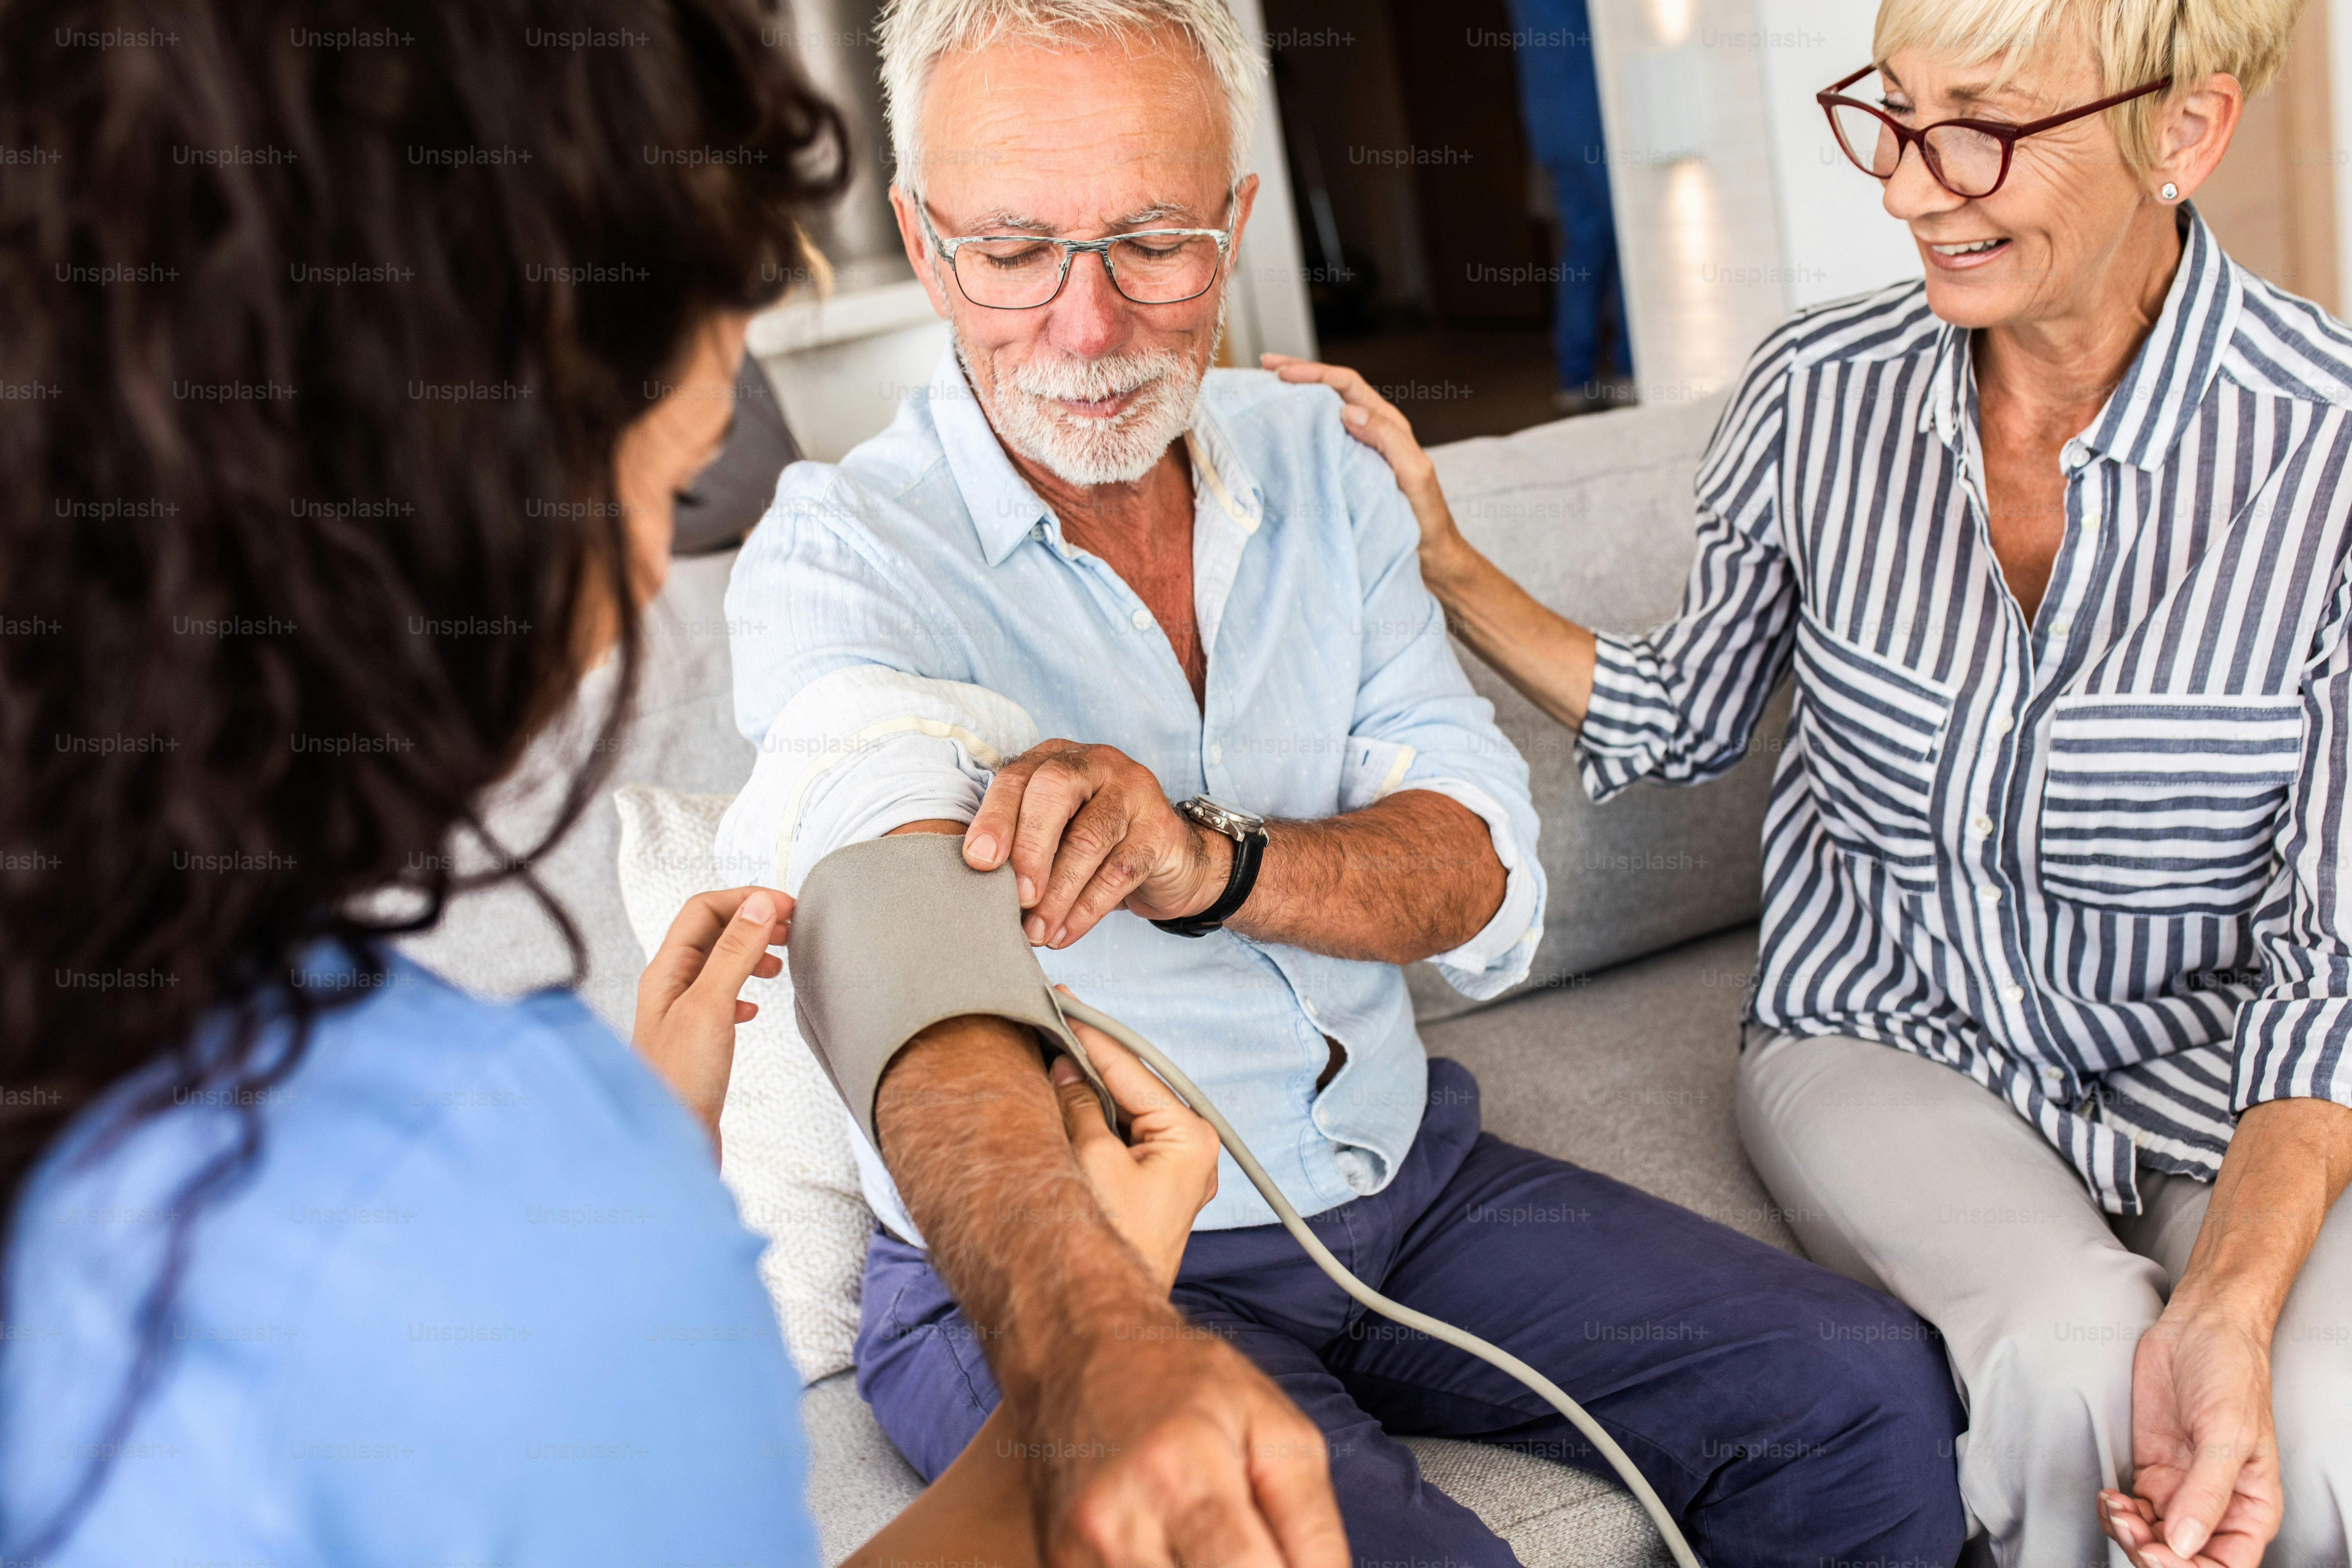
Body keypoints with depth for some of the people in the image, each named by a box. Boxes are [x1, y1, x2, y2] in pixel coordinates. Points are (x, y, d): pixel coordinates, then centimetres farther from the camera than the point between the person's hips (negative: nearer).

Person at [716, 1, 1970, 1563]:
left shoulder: (1319, 464, 2)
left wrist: (1206, 860, -29)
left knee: (1874, 1398, -8)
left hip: (1402, 1179, 5)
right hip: (1035, 1275, -4)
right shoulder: (839, 556, -14)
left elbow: (1487, 885, -7)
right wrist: (1095, 1345, -55)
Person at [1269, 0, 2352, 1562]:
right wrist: (1441, 558, -5)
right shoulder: (1817, 391, -8)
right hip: (1883, 1034, 1)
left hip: (2219, 1076, -1)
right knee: (2071, 1366, -29)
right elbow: (1689, 717, 8)